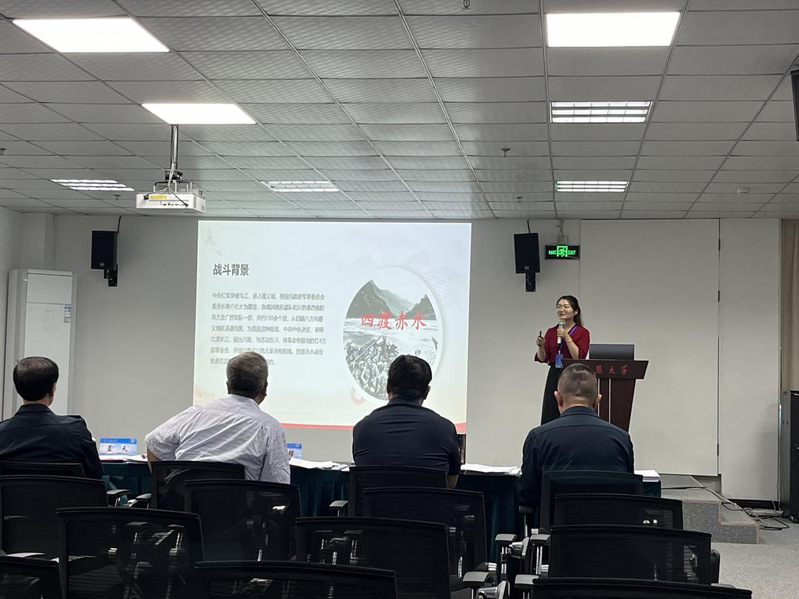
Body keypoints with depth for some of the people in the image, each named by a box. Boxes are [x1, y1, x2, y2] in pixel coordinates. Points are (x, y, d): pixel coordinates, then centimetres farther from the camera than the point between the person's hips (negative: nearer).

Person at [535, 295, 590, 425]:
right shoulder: (551, 332, 10)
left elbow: (579, 357, -13)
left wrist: (567, 338, -17)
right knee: (550, 419, 3)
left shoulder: (582, 332, -3)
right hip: (554, 377, 4)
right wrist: (541, 346, -12)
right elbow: (543, 358, 7)